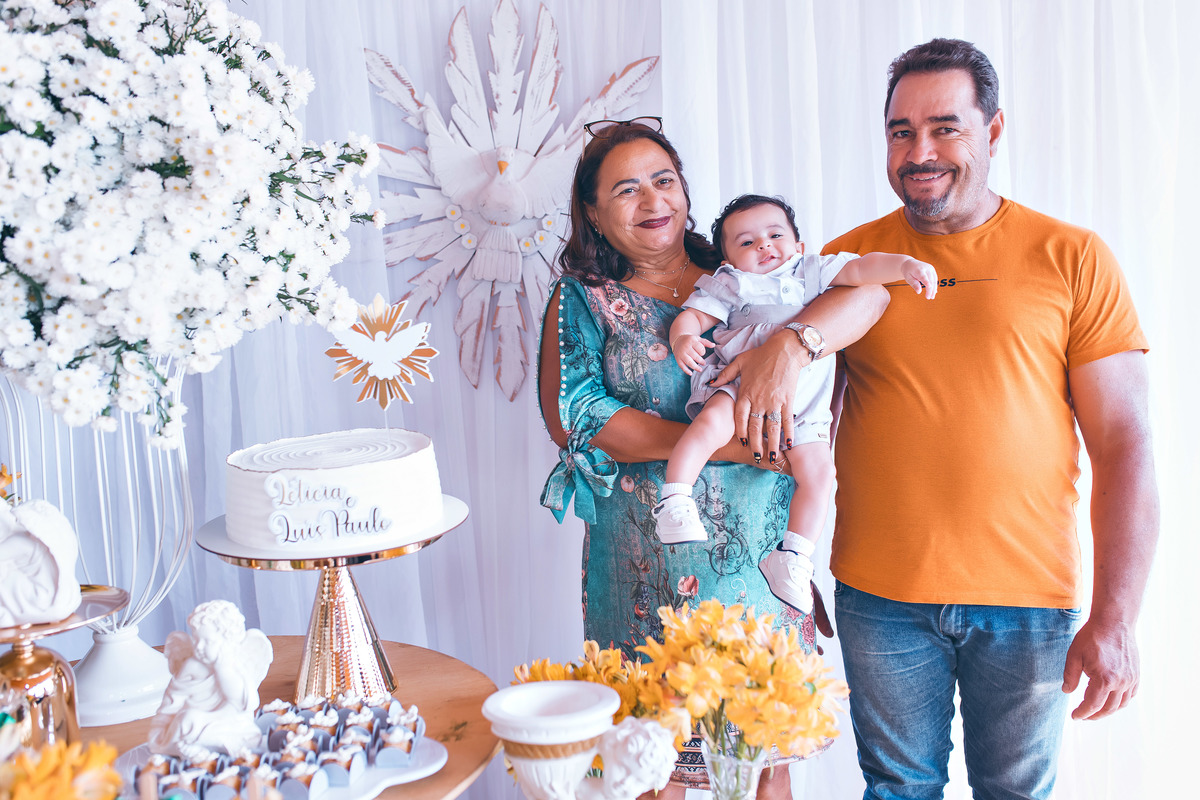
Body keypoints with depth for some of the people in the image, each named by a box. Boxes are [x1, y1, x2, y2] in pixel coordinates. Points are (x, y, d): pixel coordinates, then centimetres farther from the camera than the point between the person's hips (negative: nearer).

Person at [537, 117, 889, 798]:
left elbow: (867, 288, -7)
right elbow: (570, 415, -11)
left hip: (759, 557, 1)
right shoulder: (583, 301, 4)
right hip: (647, 564, -1)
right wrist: (720, 444, -18)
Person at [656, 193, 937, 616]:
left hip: (801, 402, 3)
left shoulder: (813, 271, 21)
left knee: (818, 470, -10)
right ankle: (674, 501, -23)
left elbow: (860, 269, 11)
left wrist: (904, 265, -7)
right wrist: (683, 338, -18)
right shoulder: (728, 284, 16)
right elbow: (691, 315, 6)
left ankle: (792, 559, 1)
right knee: (712, 422, -33)